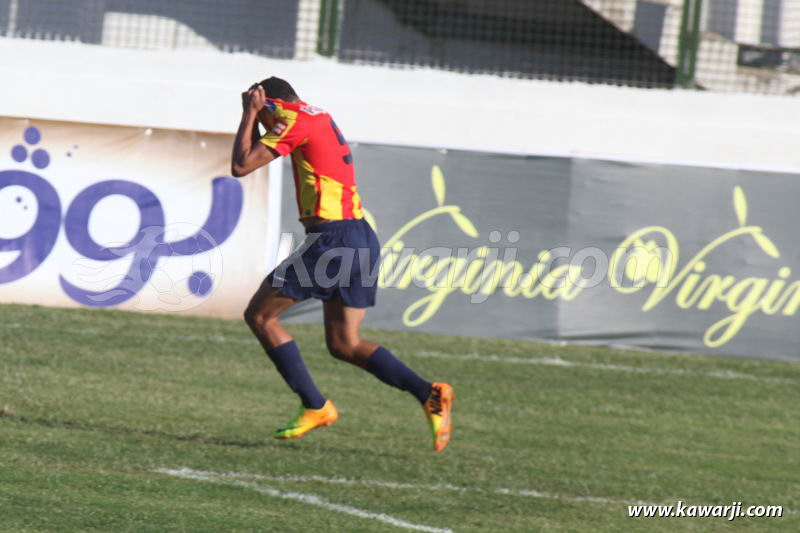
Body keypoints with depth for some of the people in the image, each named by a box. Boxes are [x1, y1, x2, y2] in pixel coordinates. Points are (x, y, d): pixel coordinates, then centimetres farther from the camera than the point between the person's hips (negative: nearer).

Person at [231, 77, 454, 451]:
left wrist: (250, 114, 1)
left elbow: (241, 166, -9)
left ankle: (315, 406, -2)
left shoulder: (295, 120, -7)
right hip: (361, 236, 9)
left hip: (332, 238, -9)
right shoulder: (318, 117, 22)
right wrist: (253, 115, 15)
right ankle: (429, 393, -4)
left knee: (259, 315, 3)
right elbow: (257, 154, 31)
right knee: (344, 345, 11)